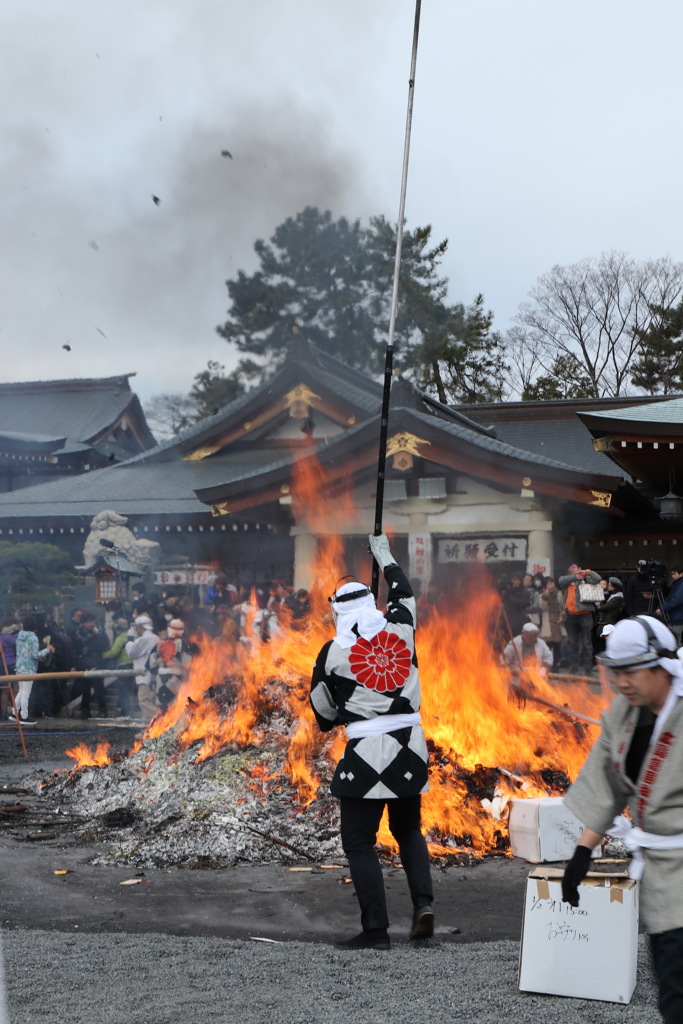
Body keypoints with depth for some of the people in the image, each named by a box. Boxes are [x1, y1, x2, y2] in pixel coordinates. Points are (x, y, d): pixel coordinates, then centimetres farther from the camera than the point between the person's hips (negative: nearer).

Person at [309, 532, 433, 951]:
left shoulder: (334, 651, -5)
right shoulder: (402, 629, 2)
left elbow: (322, 711, 6)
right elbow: (404, 593, 25)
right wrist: (385, 556, 40)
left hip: (366, 752, -5)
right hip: (411, 748, 5)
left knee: (359, 840, 4)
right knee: (409, 829, 23)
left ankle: (376, 928, 0)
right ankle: (424, 903, 7)